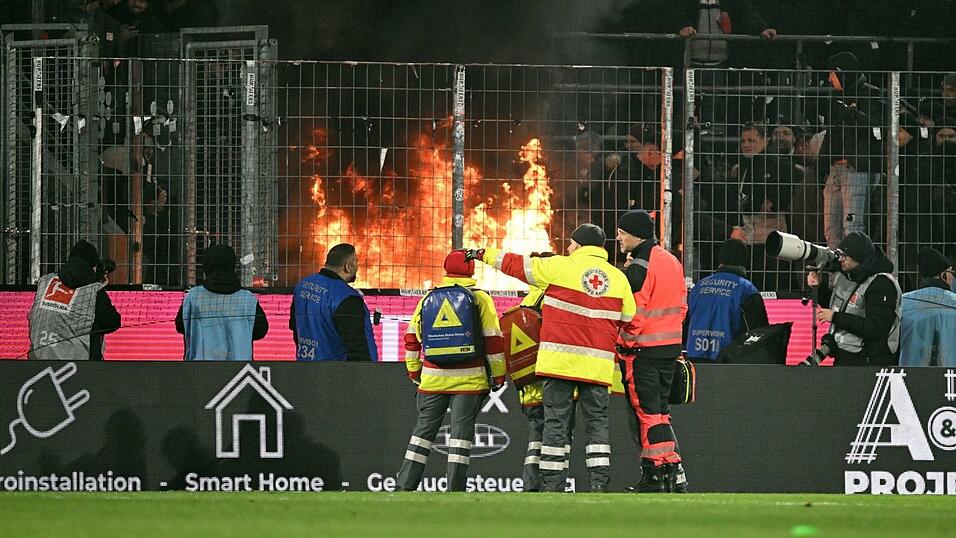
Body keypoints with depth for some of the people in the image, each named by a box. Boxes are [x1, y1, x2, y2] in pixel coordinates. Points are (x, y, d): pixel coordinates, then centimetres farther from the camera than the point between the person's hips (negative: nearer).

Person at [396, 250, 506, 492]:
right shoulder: (480, 298, -2)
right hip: (469, 379, -3)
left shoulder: (428, 299, 8)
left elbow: (412, 338, 12)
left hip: (433, 378, 3)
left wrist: (414, 372, 23)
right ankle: (455, 488, -5)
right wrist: (498, 375, 4)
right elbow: (493, 339, -4)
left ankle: (406, 484, 9)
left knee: (425, 427, 10)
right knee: (462, 428, -1)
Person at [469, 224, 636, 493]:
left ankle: (552, 483, -2)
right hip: (598, 363, 3)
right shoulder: (619, 278, 8)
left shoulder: (560, 267, -2)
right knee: (597, 421, 6)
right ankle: (600, 483, -3)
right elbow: (628, 319, 11)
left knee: (556, 421, 1)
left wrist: (484, 254, 19)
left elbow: (518, 265, 6)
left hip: (561, 358, -3)